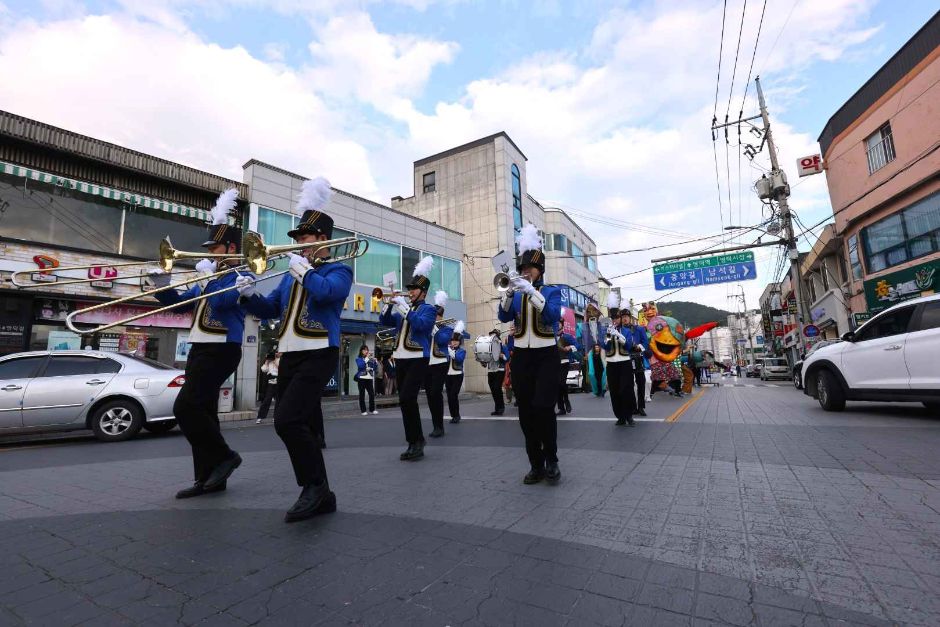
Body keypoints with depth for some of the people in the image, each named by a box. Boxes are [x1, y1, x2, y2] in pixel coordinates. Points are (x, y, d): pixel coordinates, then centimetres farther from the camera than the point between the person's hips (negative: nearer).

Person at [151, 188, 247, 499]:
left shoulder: (242, 275, -6)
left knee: (185, 408, -16)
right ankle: (209, 477, 14)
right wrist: (162, 285, 5)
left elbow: (221, 303, -22)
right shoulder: (212, 275, 21)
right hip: (200, 349, 9)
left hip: (220, 350, -9)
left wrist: (208, 276, -9)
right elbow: (178, 303, 22)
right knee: (202, 411, 8)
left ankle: (224, 456, -1)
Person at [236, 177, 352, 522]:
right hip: (289, 357, 8)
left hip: (318, 356, -8)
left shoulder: (338, 269, -1)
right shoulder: (291, 276, 20)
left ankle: (315, 486, -4)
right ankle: (320, 496, 21)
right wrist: (250, 294, 2)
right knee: (303, 425, 9)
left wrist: (303, 268, -12)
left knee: (287, 420, -20)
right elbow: (269, 309, 20)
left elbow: (327, 292, -23)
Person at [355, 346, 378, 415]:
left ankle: (372, 409, 8)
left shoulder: (370, 358, 10)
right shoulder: (358, 359, 2)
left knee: (372, 394, -4)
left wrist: (374, 361, -8)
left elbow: (375, 368, 7)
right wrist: (366, 358, -17)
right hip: (361, 378, -3)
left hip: (369, 378, 3)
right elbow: (360, 366, -17)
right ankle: (363, 410, 7)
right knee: (362, 394, 0)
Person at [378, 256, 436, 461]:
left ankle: (417, 441, -6)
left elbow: (420, 324, -18)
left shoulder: (428, 309, 1)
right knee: (406, 401, 8)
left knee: (406, 399, -18)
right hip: (400, 359, 7)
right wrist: (390, 304, -1)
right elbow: (383, 321, 13)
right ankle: (414, 443, 16)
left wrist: (404, 307, -17)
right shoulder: (403, 309, 20)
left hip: (418, 359, -7)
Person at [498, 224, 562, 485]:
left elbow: (553, 316, -17)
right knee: (526, 412, 3)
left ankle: (551, 460, 7)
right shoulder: (516, 295, 11)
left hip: (546, 356, -3)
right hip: (521, 357, 3)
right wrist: (509, 292, -22)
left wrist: (531, 291, -27)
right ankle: (536, 464, 15)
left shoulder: (552, 291, 3)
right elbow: (504, 317, -6)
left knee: (543, 407, -14)